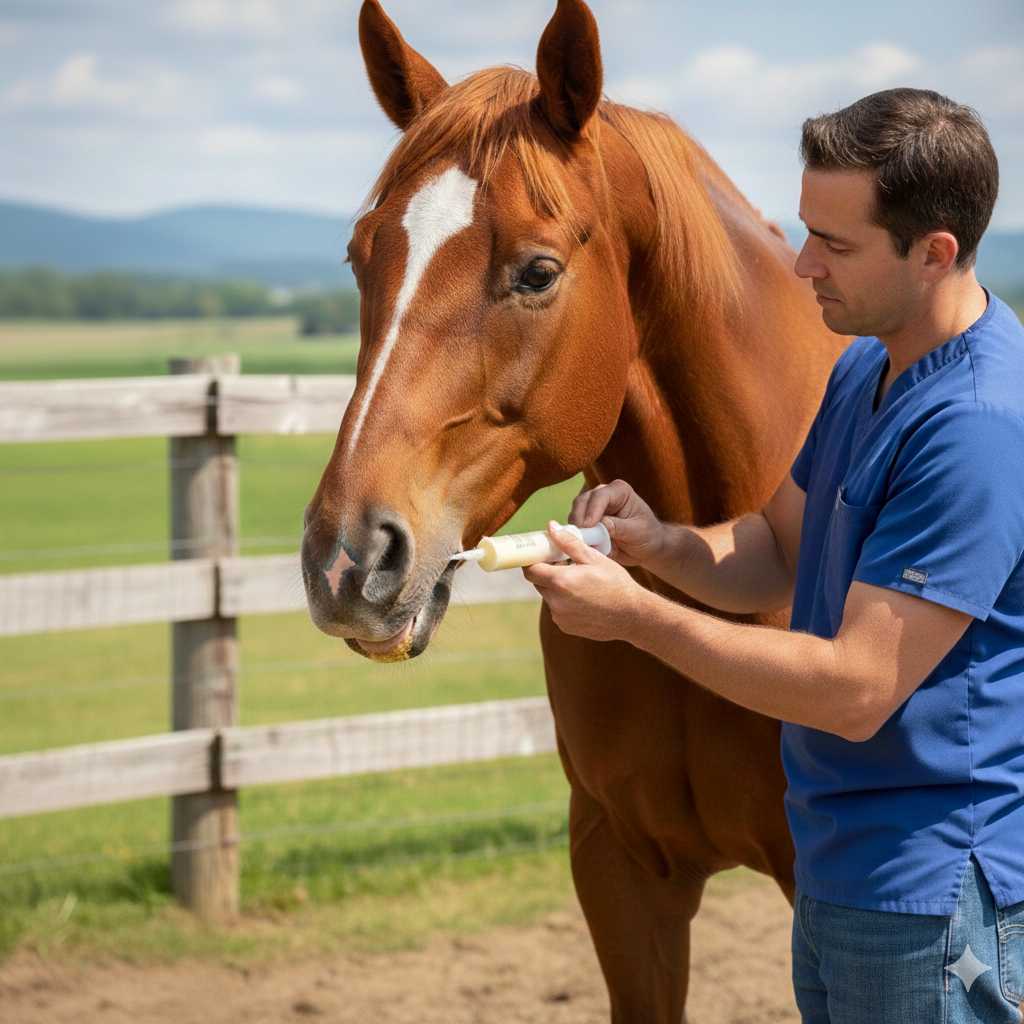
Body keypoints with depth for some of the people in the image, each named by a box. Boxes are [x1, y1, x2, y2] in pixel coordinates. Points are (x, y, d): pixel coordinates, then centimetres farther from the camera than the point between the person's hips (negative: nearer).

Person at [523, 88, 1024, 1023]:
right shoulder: (865, 371, 7)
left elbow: (857, 690, -25)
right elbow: (779, 552, 18)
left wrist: (635, 615, -21)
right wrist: (661, 544, -4)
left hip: (928, 888, -9)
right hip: (838, 860, 9)